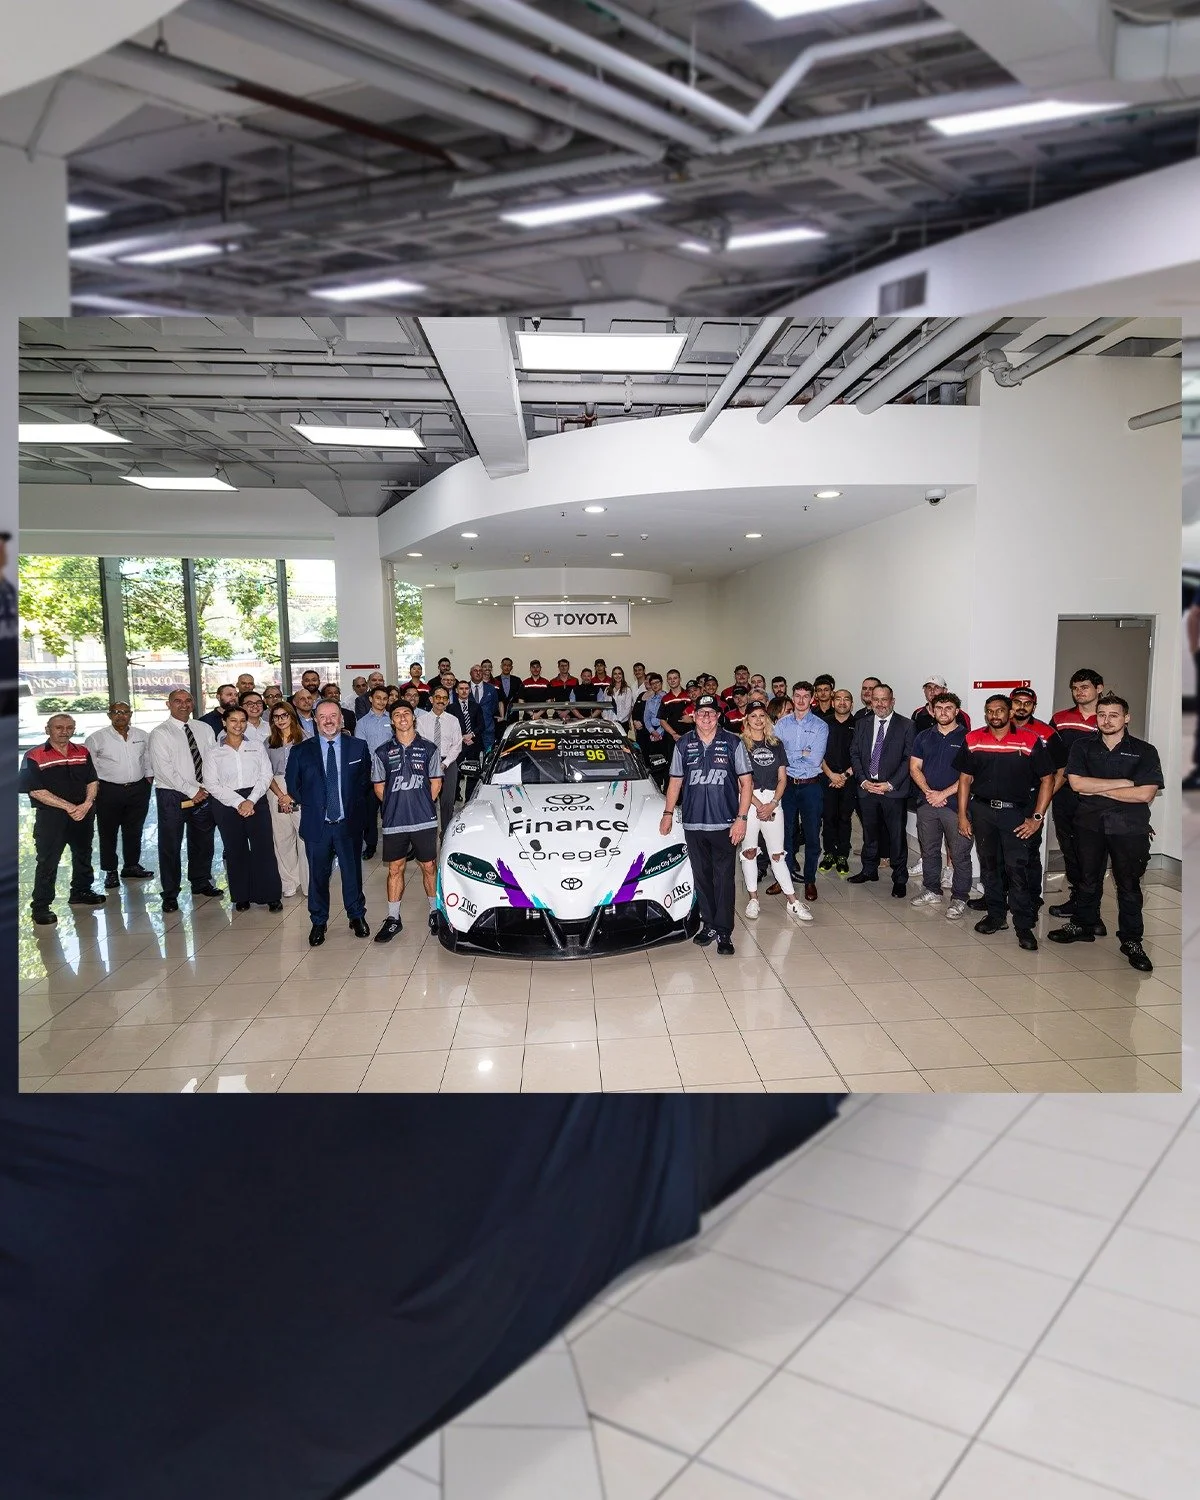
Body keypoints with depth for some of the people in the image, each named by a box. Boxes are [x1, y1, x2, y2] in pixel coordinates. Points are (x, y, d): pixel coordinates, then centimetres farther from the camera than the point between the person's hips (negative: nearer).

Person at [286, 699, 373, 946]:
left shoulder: (358, 747, 2)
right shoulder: (300, 751, 1)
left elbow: (365, 781, 9)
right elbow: (293, 786, 9)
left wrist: (355, 805, 3)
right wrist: (311, 805, 4)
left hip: (349, 822, 0)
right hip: (316, 824, 0)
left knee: (352, 870, 10)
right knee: (318, 873, 8)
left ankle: (357, 916, 28)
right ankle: (318, 922, 22)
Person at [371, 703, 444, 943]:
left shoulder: (429, 749, 5)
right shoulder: (382, 753, 6)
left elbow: (436, 783, 7)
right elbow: (379, 787, 10)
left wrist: (422, 806, 0)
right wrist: (396, 806, 3)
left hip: (425, 821, -1)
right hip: (394, 822, 1)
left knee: (429, 867, 5)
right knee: (395, 869, 8)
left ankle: (435, 911, 20)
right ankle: (393, 918, 15)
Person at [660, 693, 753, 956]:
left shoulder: (733, 744, 0)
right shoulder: (684, 745, 7)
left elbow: (746, 782, 1)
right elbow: (675, 781, 14)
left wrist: (741, 818, -7)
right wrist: (668, 813, 7)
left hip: (725, 824, -2)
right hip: (693, 823, 3)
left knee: (724, 878, -1)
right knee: (701, 877, 9)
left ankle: (723, 931, 5)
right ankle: (709, 925, 21)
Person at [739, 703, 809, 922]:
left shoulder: (776, 744, 13)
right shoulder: (741, 745, 1)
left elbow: (782, 778, 10)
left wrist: (773, 804, -4)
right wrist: (759, 805, -11)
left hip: (773, 803, 2)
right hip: (749, 802, -2)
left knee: (777, 854, 3)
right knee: (749, 851, 1)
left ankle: (792, 903, 6)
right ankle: (753, 900, 12)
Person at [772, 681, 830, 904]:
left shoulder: (820, 726, -4)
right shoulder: (781, 723, 3)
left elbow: (816, 759, -14)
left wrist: (788, 756, -11)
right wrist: (801, 754, -13)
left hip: (811, 786, -2)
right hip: (787, 784, 2)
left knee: (812, 834, 6)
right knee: (785, 832, 10)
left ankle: (810, 880, 19)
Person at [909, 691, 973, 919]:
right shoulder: (923, 737, 11)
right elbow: (914, 768, 8)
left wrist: (944, 794, -12)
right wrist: (928, 792, -7)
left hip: (956, 804, -4)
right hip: (927, 803, 4)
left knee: (960, 854, -2)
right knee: (929, 850, 13)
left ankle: (959, 898, 7)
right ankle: (932, 891, 26)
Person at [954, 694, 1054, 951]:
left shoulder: (1030, 741, -4)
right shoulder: (972, 740, 4)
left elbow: (1047, 779, -2)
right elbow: (965, 778, 8)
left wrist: (1037, 817, -6)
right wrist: (962, 816, 4)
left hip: (1016, 812, -3)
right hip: (982, 810, 3)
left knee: (1017, 868, -7)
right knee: (990, 865, 11)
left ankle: (1024, 926, 0)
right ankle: (995, 915, 24)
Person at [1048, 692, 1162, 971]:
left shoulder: (1144, 751, -2)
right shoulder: (1083, 746, 3)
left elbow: (1145, 793, -14)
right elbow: (1076, 783, -11)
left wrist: (1096, 789, -13)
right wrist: (1123, 783, -13)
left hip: (1129, 828, -2)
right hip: (1089, 823, 2)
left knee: (1129, 884, 5)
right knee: (1088, 879, 14)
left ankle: (1131, 940, 15)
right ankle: (1084, 925, 31)